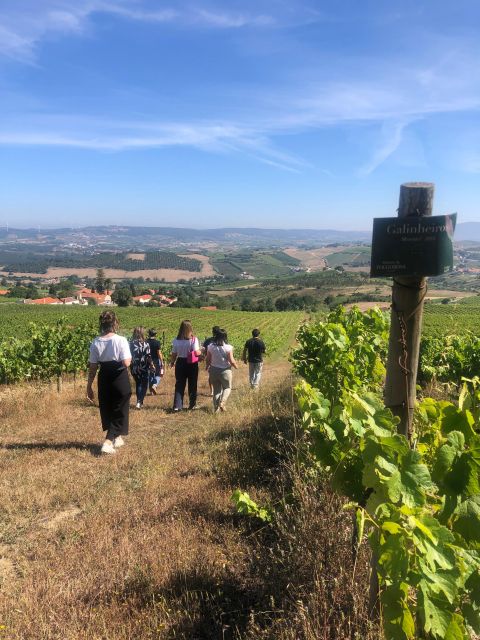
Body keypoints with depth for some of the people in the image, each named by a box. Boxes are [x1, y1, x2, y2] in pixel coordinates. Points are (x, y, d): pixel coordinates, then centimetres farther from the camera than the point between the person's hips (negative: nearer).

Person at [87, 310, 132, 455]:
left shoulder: (96, 342, -3)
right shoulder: (121, 340, -15)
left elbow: (92, 367, -1)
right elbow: (126, 363, -22)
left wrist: (89, 386, 7)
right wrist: (129, 358, 1)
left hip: (104, 378, 4)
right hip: (120, 378, -4)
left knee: (107, 410, 22)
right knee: (118, 411, 10)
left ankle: (116, 438, 38)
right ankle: (108, 442, -3)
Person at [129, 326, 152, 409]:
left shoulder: (131, 343, -4)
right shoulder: (145, 344, -13)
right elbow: (148, 357, -12)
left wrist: (131, 365, 14)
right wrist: (151, 365, 2)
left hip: (134, 368, 4)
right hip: (144, 368, -4)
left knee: (138, 384, 20)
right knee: (144, 385, 7)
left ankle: (139, 402, 26)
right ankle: (139, 402, -7)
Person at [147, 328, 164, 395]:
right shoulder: (157, 342, -13)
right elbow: (159, 353, -15)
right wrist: (162, 362, -8)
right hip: (156, 360, -4)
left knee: (150, 375, 14)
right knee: (158, 375, 9)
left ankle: (151, 390, 19)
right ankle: (154, 385, -15)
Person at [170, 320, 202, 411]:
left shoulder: (176, 340, -3)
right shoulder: (194, 339, -13)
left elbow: (173, 354, 1)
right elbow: (197, 353, -17)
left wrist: (172, 362, 18)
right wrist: (201, 351, 5)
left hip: (180, 363, 2)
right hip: (192, 364, -2)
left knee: (179, 385, 9)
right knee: (192, 385, 13)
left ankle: (177, 405, 5)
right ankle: (192, 404, 23)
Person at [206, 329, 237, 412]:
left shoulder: (210, 346, -7)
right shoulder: (228, 347, -17)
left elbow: (208, 359, 1)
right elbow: (232, 361, -14)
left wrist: (208, 367, 20)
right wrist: (236, 366, 7)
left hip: (213, 370, 3)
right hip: (225, 371, -3)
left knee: (216, 389, 16)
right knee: (227, 388, 18)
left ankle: (216, 407, 17)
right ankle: (222, 402, -3)